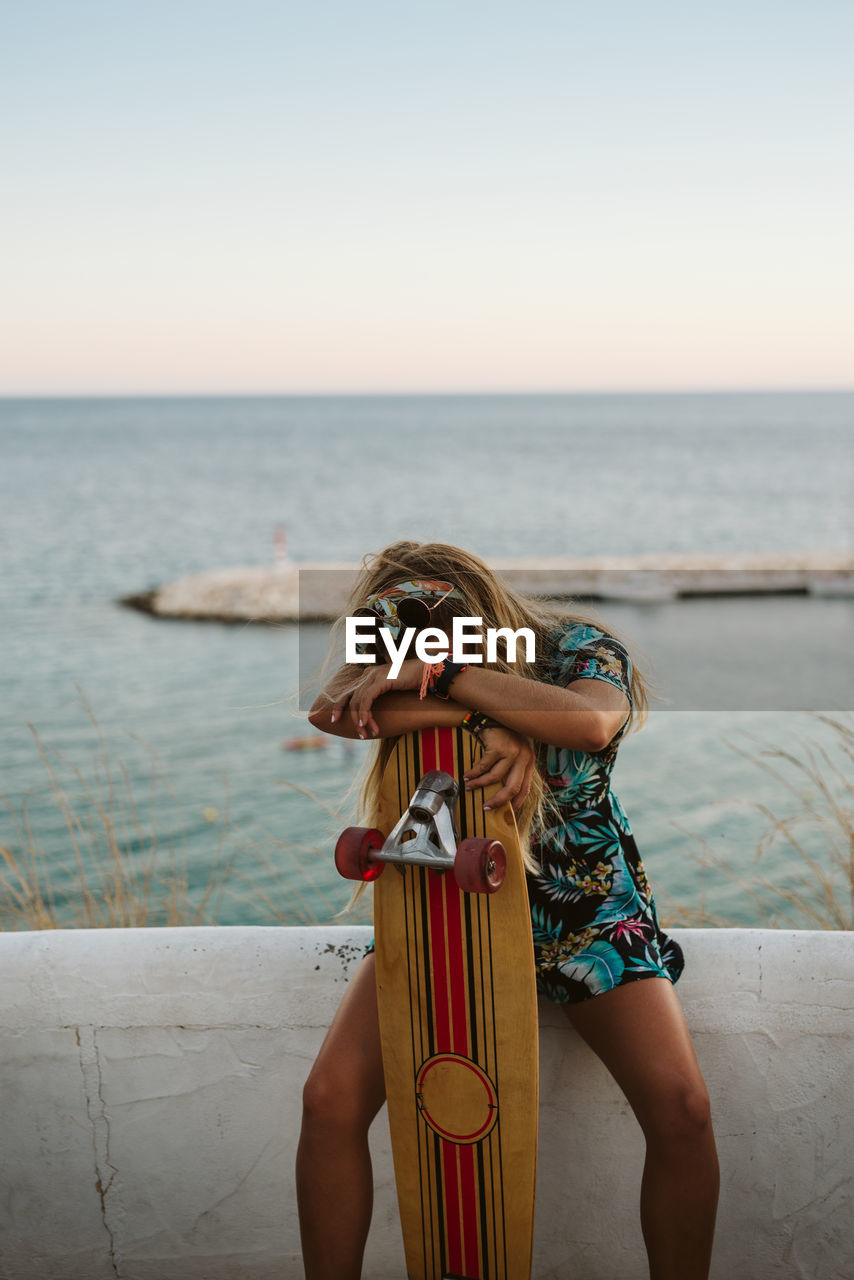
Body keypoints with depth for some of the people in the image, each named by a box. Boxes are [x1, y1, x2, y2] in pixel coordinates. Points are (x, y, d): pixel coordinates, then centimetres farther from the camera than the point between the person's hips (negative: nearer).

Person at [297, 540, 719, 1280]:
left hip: (584, 907, -1)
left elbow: (590, 722, -34)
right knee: (331, 1100, -18)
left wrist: (441, 675, -32)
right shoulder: (395, 670, -6)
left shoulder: (579, 650, -11)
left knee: (681, 1110, -19)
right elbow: (331, 712, -27)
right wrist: (486, 716, -33)